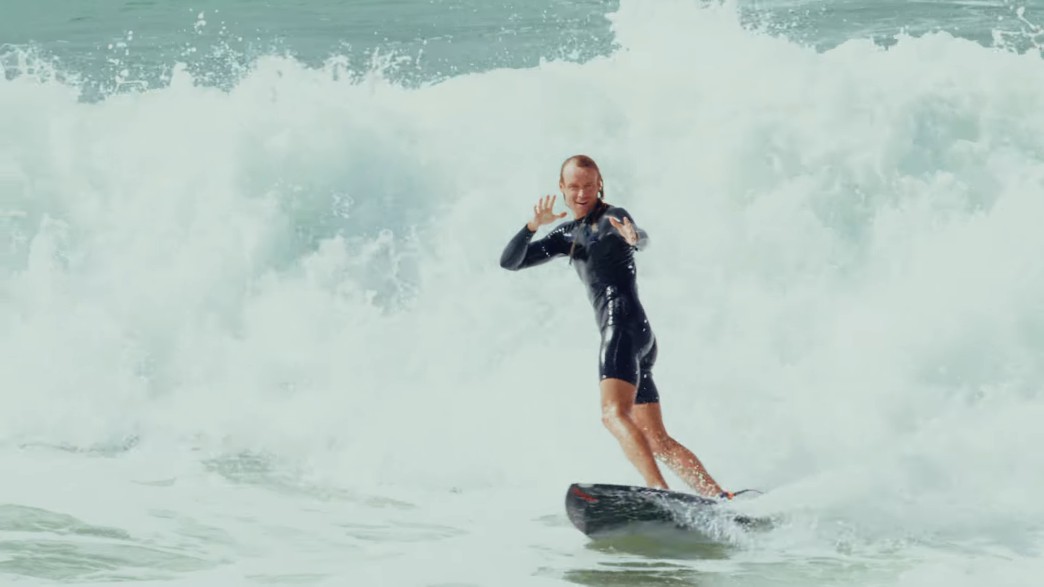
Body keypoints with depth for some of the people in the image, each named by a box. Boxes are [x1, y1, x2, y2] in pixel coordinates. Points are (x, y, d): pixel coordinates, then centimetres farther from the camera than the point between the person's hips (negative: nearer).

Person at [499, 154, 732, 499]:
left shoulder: (611, 217, 0)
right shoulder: (568, 235, 23)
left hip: (625, 325, -9)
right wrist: (533, 226, -1)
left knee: (614, 413, -28)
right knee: (656, 441, 5)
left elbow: (642, 238, -23)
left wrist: (633, 238, -49)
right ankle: (722, 499, 1)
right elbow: (510, 262, 18)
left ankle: (660, 493, -44)